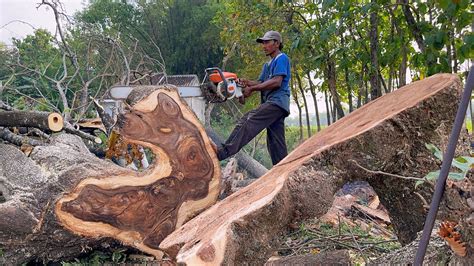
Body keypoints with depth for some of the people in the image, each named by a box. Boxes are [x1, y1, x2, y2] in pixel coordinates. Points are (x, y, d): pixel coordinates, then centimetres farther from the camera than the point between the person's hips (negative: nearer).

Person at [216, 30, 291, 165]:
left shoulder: (282, 58, -1)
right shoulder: (268, 65, 28)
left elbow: (276, 82, -13)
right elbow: (261, 83, 18)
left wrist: (252, 88, -12)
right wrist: (246, 82, -2)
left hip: (277, 102, -10)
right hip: (271, 104, 10)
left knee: (247, 122, -23)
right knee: (276, 143, 7)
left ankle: (224, 151, -32)